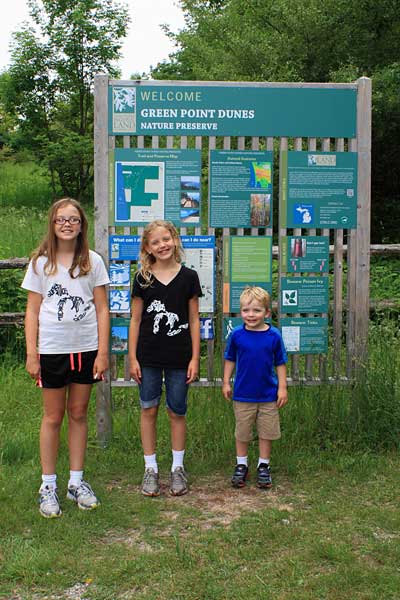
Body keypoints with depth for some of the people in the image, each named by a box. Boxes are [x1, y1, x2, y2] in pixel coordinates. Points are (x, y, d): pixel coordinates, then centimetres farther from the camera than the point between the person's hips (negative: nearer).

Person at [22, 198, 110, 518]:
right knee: (53, 416, 6)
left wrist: (103, 352, -2)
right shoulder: (41, 263, 1)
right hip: (52, 350, -1)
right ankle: (48, 485, 16)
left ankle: (77, 481, 22)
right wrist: (31, 354, -4)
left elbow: (102, 309, 3)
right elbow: (32, 311, 2)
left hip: (86, 348, 1)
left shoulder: (93, 261, 2)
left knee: (79, 414, 10)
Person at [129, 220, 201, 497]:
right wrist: (133, 357, 0)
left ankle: (178, 468, 21)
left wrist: (195, 358, -2)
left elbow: (194, 320, 2)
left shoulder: (188, 277, -1)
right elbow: (136, 320, 4)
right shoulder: (143, 279, 0)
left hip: (179, 357, 0)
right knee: (149, 410, 6)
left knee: (177, 412, 7)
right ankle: (151, 468, 18)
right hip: (149, 357, 1)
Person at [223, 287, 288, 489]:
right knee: (242, 432, 12)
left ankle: (264, 466, 26)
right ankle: (241, 465, 28)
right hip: (243, 394, 0)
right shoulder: (237, 334, -8)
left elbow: (280, 363, 0)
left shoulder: (274, 335, -9)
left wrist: (282, 387, -2)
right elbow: (230, 359, 5)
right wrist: (226, 383, 4)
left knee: (266, 432, 11)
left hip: (268, 395, 0)